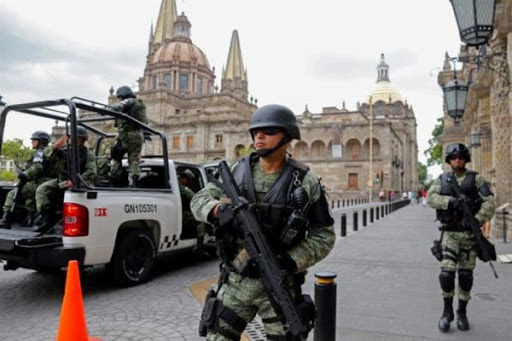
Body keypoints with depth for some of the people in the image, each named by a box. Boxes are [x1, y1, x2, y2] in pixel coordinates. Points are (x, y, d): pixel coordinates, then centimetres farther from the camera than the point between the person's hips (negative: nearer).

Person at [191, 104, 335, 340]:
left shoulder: (304, 182, -8)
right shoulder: (237, 171, 0)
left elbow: (323, 235, -5)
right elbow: (199, 200, 1)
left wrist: (291, 261, -21)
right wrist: (219, 208, -22)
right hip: (235, 283, 3)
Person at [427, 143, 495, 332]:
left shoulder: (476, 179, 1)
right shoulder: (442, 180, 5)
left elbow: (489, 202, -9)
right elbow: (430, 198, -10)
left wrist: (477, 220, -23)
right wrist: (451, 201, -25)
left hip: (470, 234, 0)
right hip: (450, 233, 0)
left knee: (466, 275, 6)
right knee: (447, 273, -8)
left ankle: (462, 313, 24)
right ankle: (447, 311, 12)